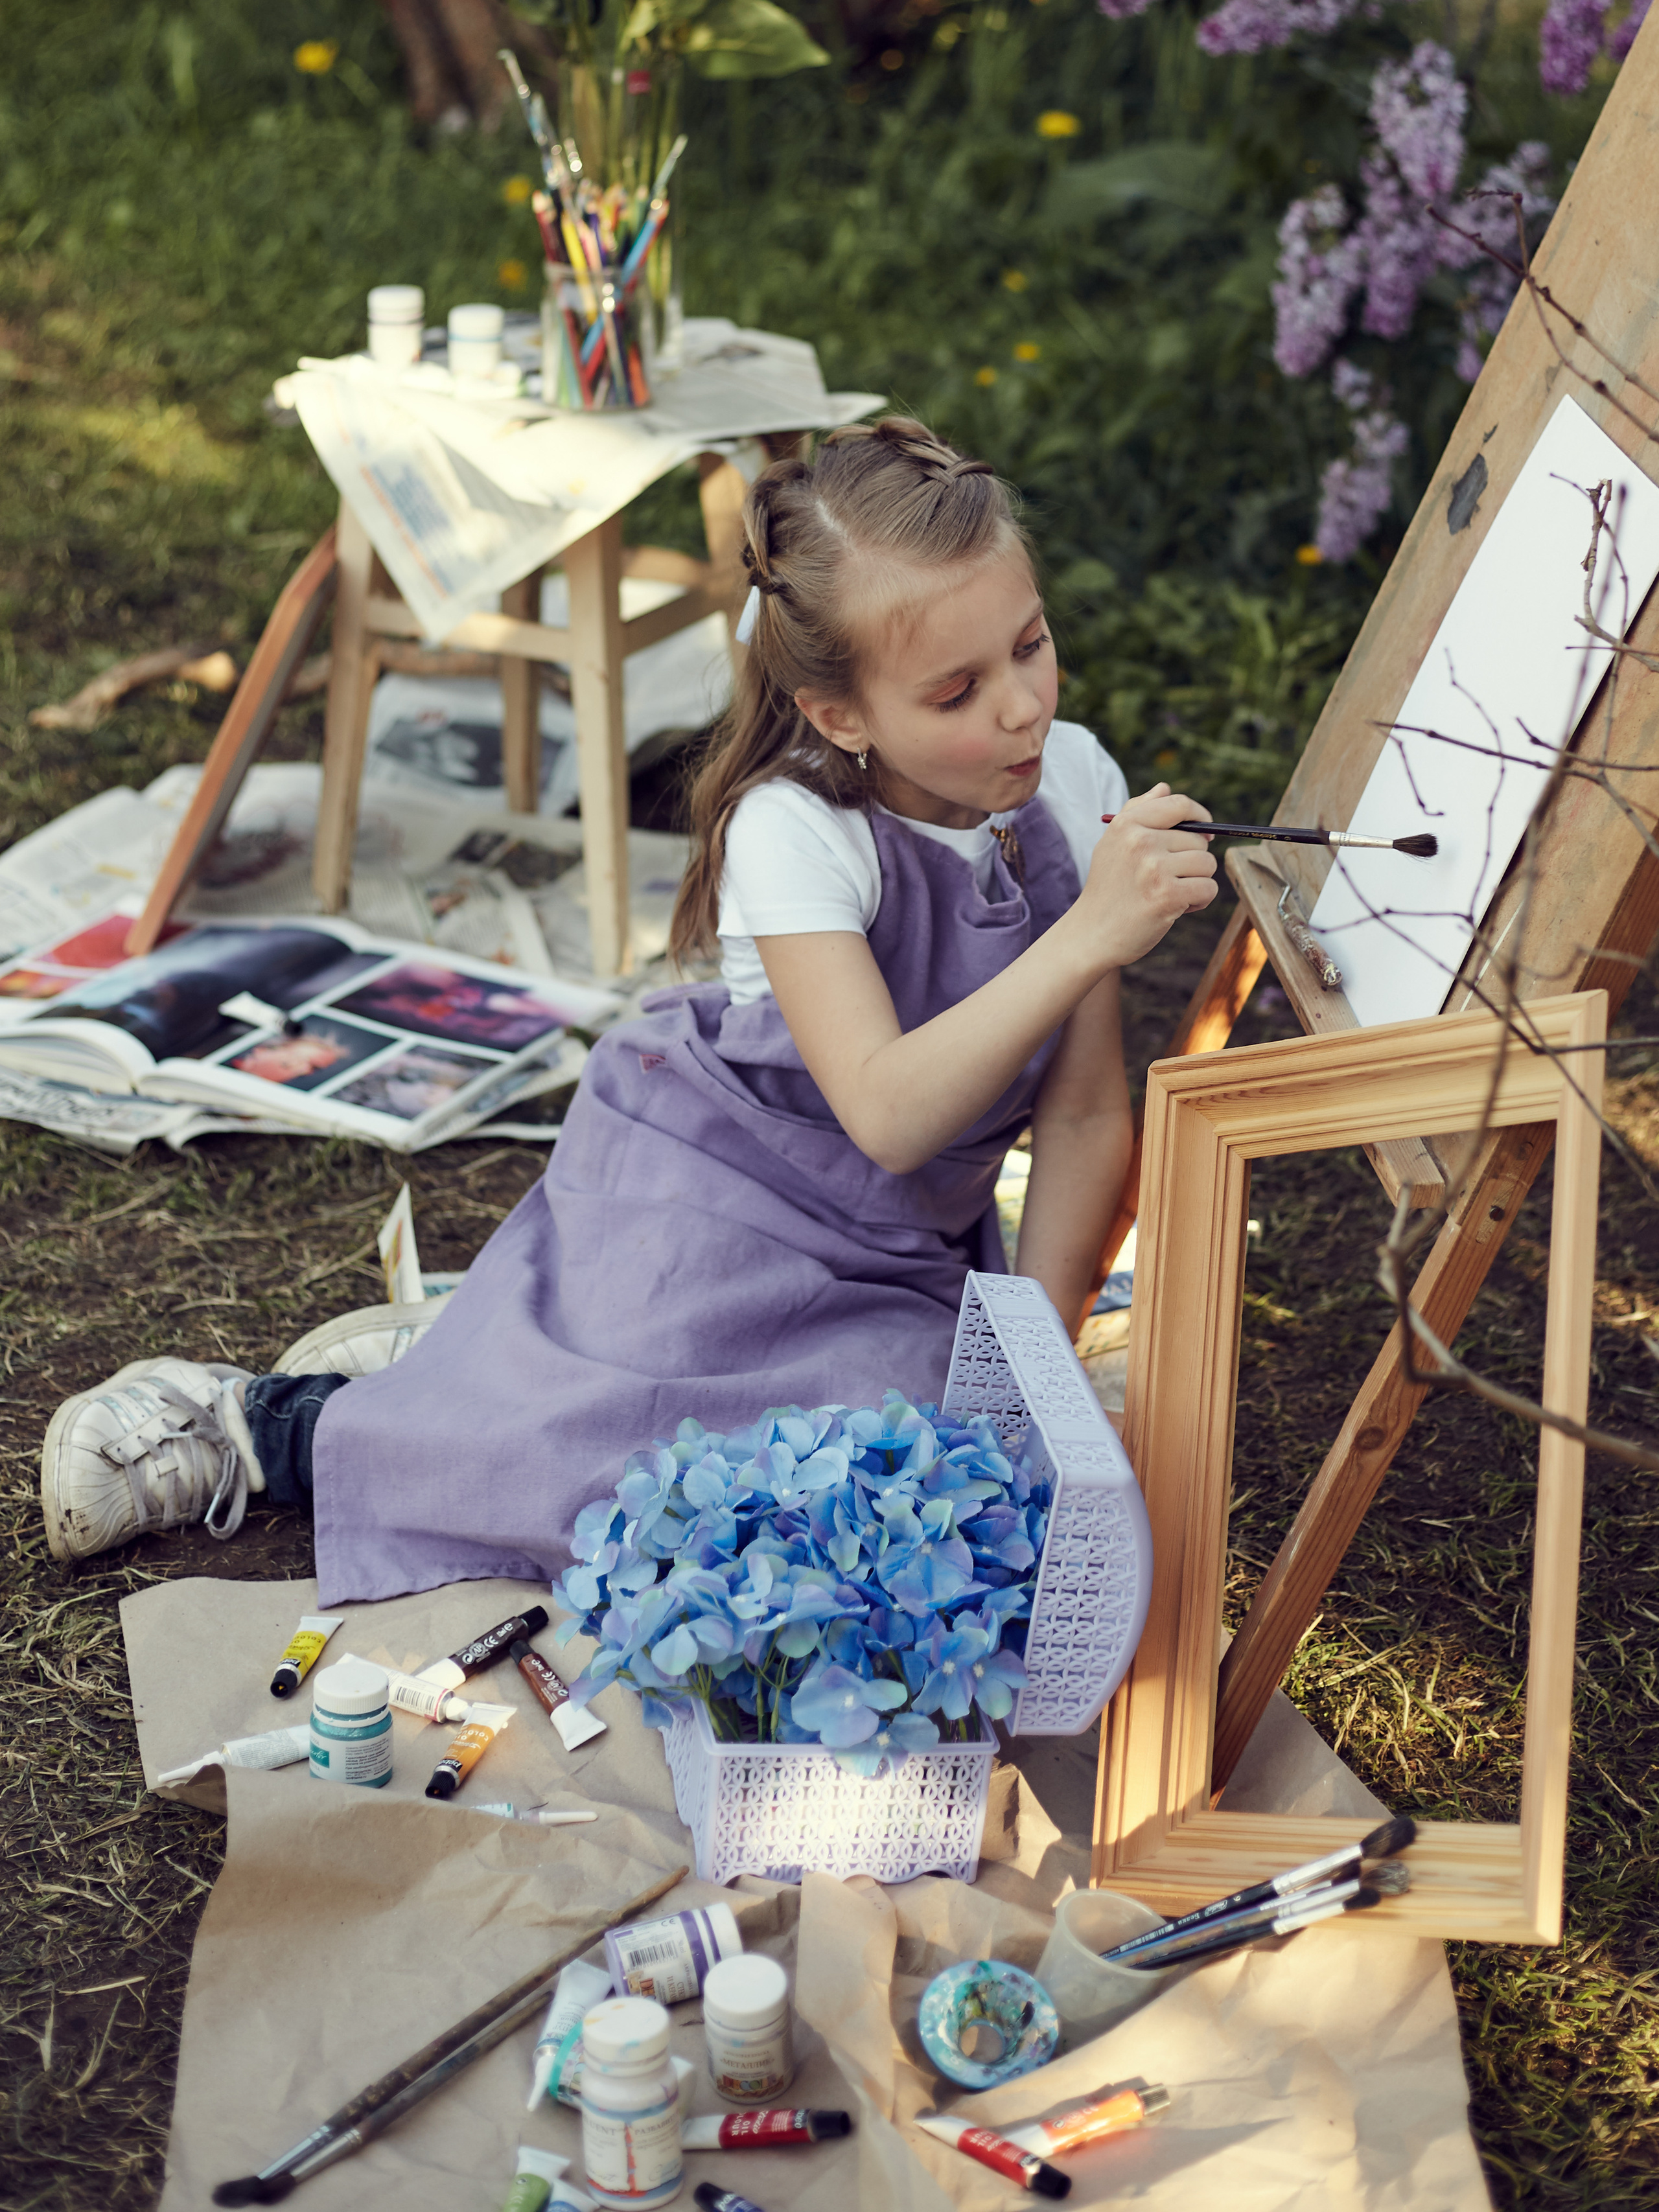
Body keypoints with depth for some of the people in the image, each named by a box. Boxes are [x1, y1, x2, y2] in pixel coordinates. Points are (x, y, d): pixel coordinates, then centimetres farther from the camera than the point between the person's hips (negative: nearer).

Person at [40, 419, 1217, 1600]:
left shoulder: (1075, 785, -9)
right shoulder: (795, 830, -23)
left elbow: (1085, 1112, -3)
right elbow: (886, 1115, -35)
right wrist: (1086, 940, -41)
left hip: (896, 1257, 6)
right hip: (704, 1196, -6)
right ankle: (261, 1422, 0)